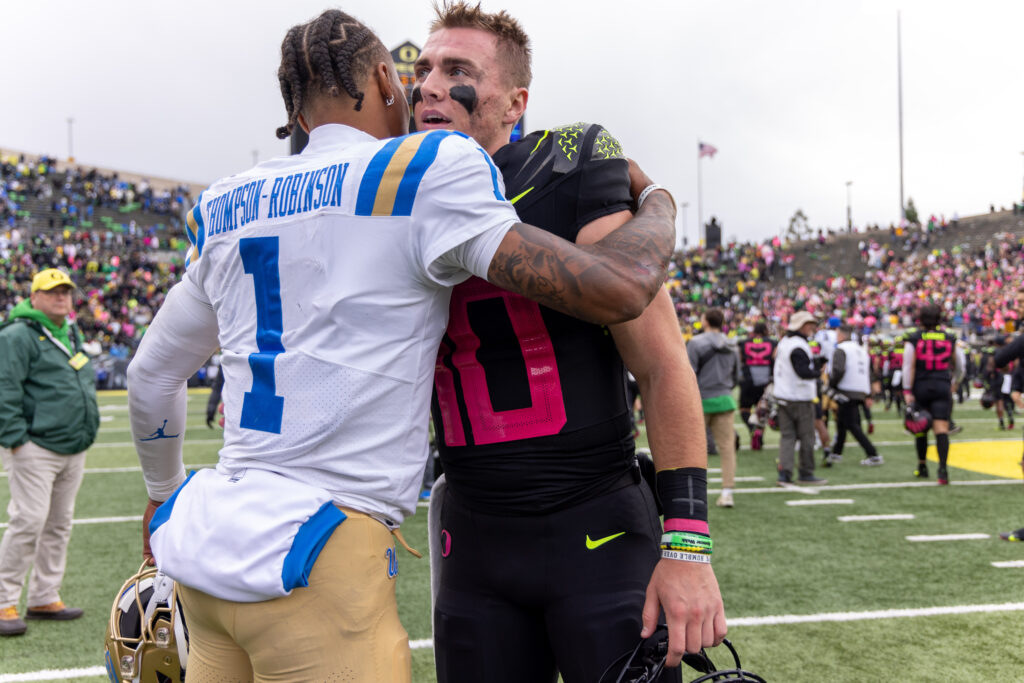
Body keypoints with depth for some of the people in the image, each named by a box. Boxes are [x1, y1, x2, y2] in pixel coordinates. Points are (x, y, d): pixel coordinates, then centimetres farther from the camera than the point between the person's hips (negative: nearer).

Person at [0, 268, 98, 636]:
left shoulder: (73, 334, 19)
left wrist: (84, 432, 22)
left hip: (73, 449, 9)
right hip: (35, 449, -8)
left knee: (59, 524, 11)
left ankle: (44, 598, 20)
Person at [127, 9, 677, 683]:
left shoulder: (226, 207, 14)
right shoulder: (425, 170, -7)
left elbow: (151, 374, 24)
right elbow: (620, 290, -12)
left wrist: (165, 493, 41)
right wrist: (656, 199, 9)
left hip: (209, 532, 8)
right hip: (310, 562, -7)